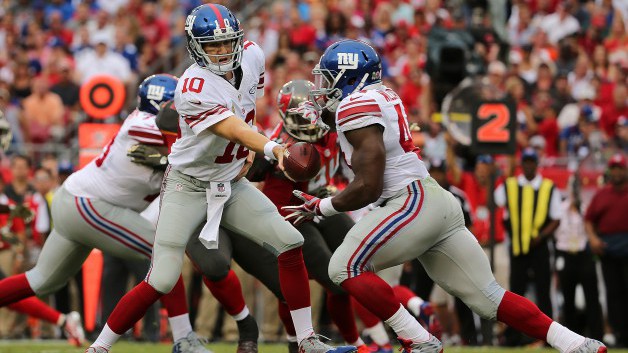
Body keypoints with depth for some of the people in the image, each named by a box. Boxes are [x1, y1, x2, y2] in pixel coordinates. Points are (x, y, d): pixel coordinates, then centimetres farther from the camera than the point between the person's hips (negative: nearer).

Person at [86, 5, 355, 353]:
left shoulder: (251, 56, -6)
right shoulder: (193, 89, -27)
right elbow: (232, 129, -39)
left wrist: (244, 154, 5)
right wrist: (271, 148, -58)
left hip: (232, 184, 6)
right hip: (188, 187, -6)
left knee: (289, 243, -5)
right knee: (161, 282, -11)